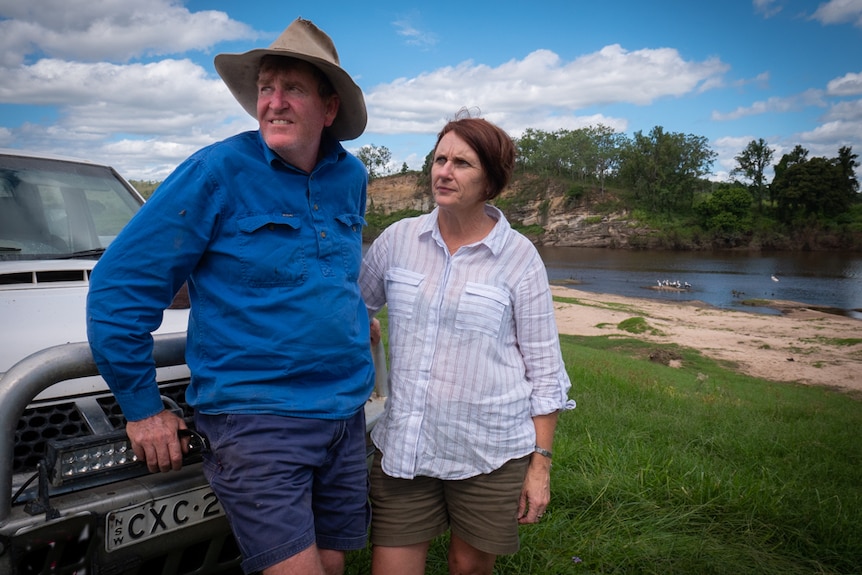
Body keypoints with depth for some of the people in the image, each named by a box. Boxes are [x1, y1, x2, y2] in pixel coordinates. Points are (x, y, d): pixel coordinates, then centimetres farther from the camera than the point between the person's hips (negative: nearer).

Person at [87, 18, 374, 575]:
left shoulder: (351, 177, 6)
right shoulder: (217, 172, -11)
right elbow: (118, 286, -9)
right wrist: (141, 407, -6)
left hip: (346, 413, 6)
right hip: (254, 418, -5)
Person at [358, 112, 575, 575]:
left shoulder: (519, 256, -7)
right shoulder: (398, 238, -1)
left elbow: (544, 367, -4)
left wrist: (541, 463, -4)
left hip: (490, 451, -2)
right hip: (402, 444, 2)